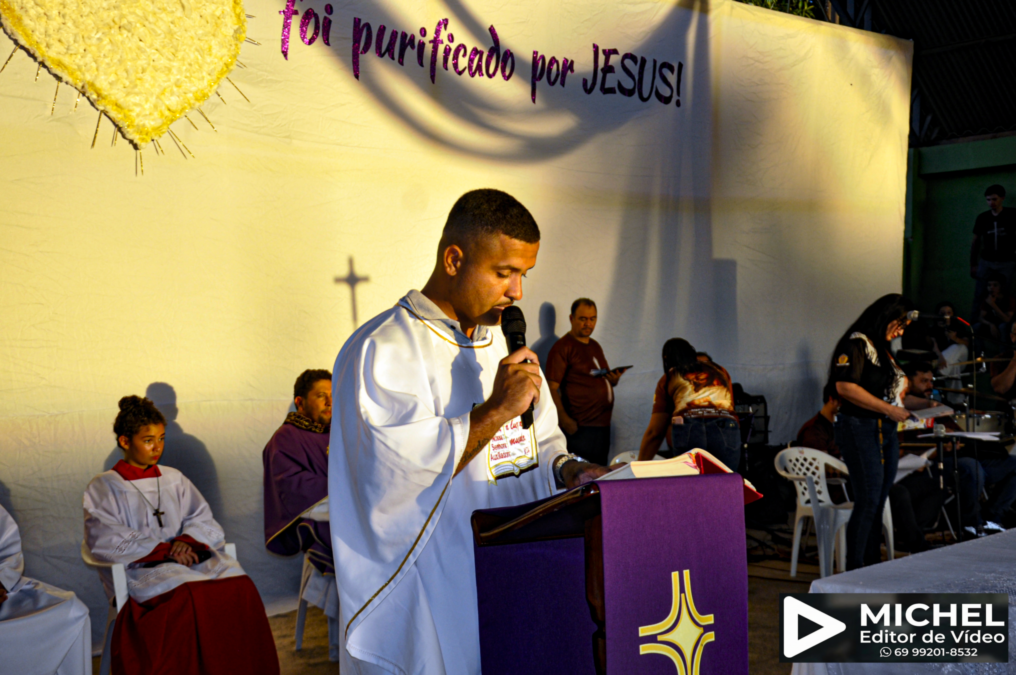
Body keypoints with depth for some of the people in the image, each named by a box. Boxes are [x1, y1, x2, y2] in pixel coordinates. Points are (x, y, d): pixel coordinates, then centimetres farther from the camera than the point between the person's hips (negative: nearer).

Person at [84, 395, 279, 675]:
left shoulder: (174, 479, 23)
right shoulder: (103, 488, 9)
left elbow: (203, 519, 16)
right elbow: (104, 541, -6)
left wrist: (187, 541, -8)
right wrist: (164, 549, -12)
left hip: (189, 558, 4)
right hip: (140, 570, -4)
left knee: (240, 587, -26)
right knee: (192, 595, -37)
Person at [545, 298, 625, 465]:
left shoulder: (595, 346, 19)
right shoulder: (562, 347, -6)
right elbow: (552, 388, -12)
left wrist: (614, 379, 4)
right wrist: (564, 418, -24)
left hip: (603, 424, 8)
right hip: (579, 428, -8)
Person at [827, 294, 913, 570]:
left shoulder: (882, 349, 18)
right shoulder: (856, 344, -9)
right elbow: (845, 387, -21)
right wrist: (889, 409, -17)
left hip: (886, 431, 9)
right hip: (860, 429, -9)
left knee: (880, 501, 9)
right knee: (868, 502, -10)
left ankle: (873, 564, 15)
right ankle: (854, 570, -4)